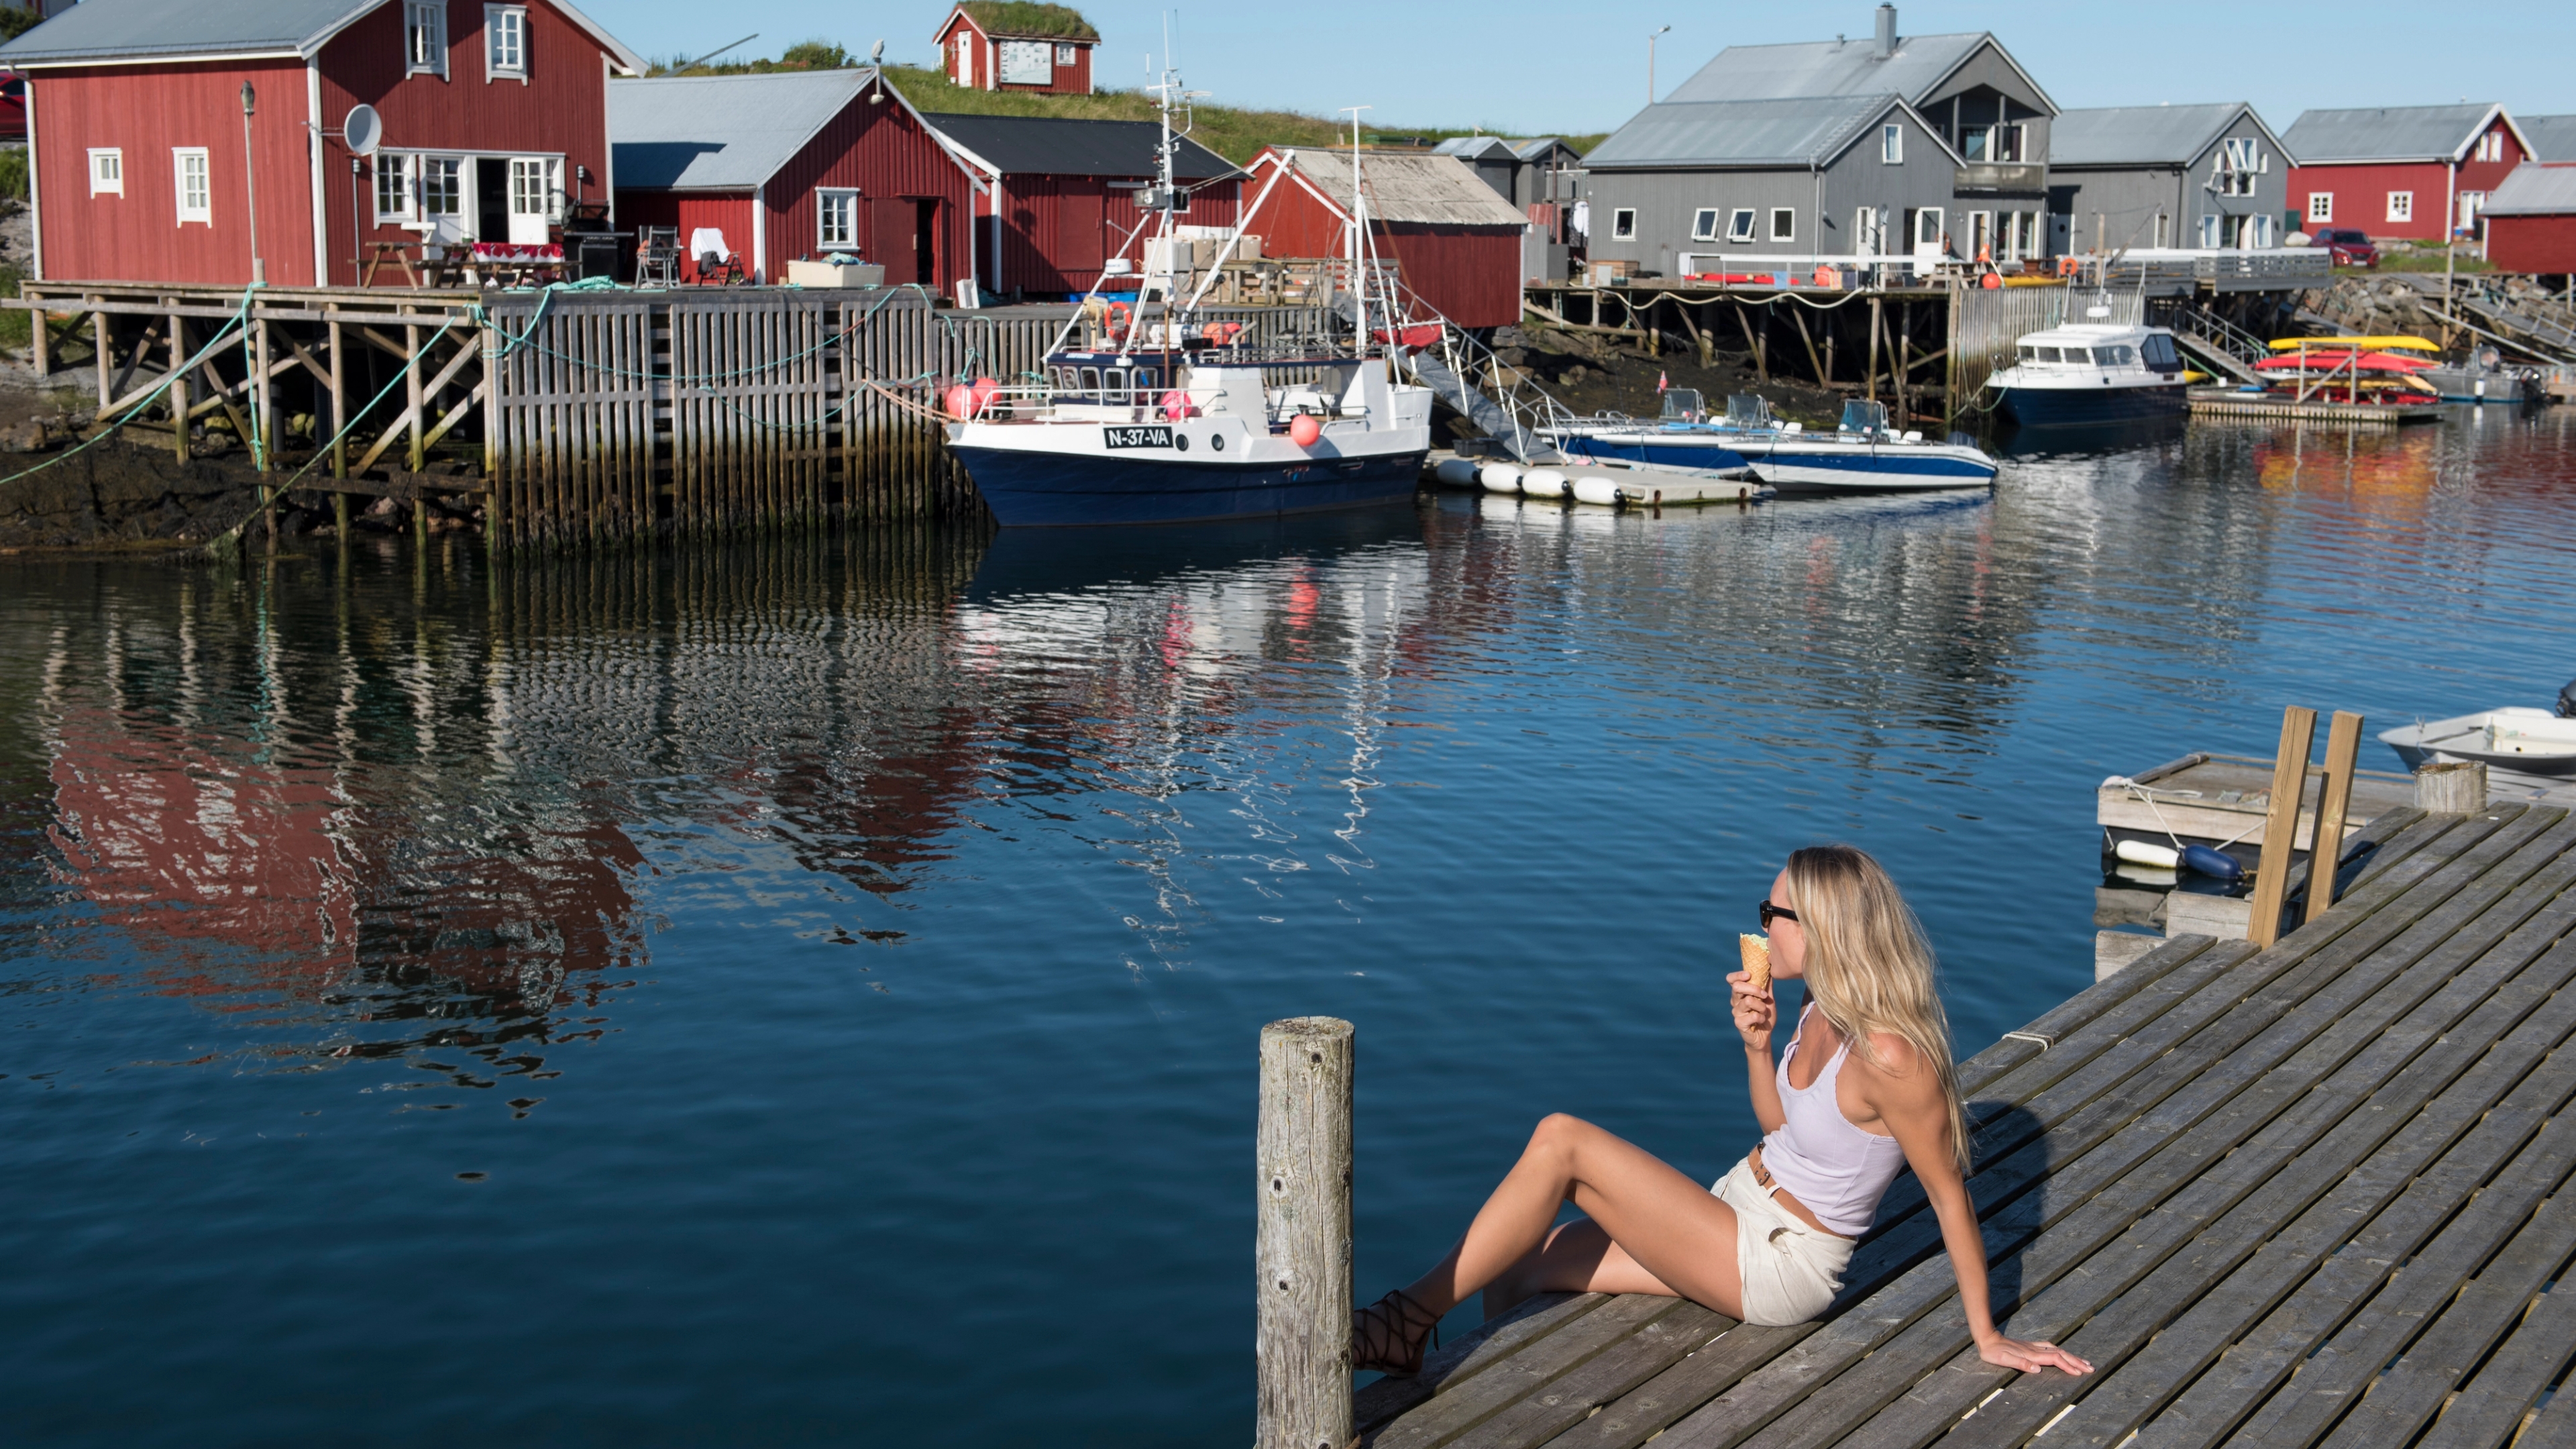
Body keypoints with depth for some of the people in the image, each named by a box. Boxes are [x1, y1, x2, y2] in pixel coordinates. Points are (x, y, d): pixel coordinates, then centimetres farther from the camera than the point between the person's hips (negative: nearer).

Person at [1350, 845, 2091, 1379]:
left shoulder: (1890, 1055, -27)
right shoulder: (1824, 1009, 0)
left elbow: (1951, 1197, -19)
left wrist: (1988, 1337, -12)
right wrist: (1757, 1045, -6)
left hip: (1779, 1265, -9)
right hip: (1740, 1210, 9)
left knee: (1560, 1141, -18)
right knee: (1522, 1268, 3)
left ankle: (1409, 1323, -12)